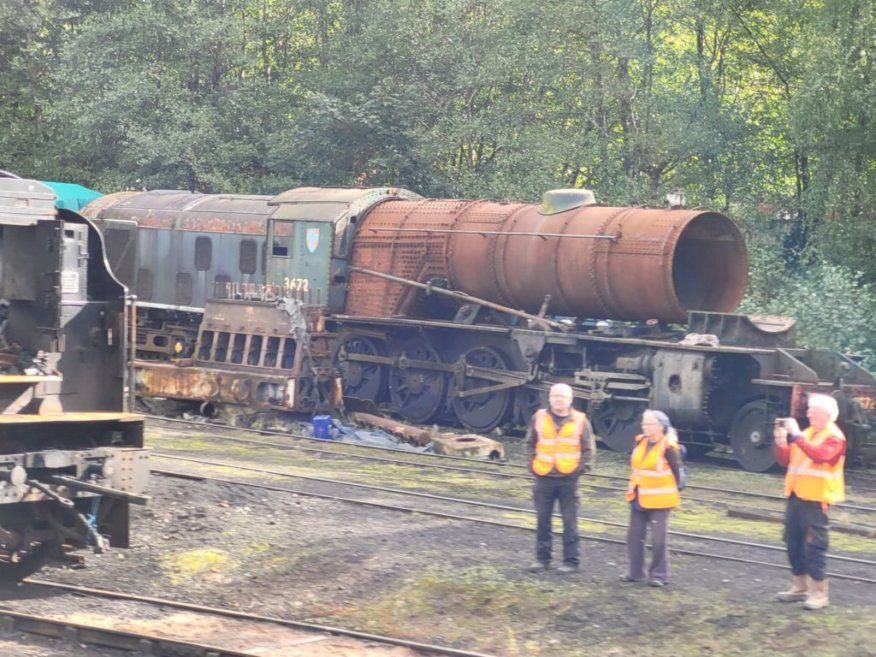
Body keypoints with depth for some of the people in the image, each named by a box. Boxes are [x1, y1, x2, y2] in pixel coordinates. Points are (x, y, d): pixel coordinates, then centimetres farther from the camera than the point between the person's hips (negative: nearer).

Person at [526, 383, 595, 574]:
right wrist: (534, 463, 7)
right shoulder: (539, 417, 4)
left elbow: (589, 449, 6)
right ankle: (542, 558, 16)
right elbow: (530, 443, 16)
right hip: (544, 478, 2)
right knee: (542, 520, 7)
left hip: (568, 479, -2)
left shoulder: (580, 421, 0)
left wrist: (582, 468, -3)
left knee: (570, 522, 2)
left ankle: (571, 561, 8)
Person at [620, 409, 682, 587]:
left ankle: (659, 575, 8)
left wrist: (672, 492, -2)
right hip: (638, 498, 7)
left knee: (659, 538, -2)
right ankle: (635, 572, 20)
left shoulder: (668, 447, -16)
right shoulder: (640, 442, 4)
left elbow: (676, 471, -10)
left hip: (659, 500, -7)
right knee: (634, 535, 10)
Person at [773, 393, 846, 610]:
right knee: (793, 544, 13)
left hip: (815, 500, -8)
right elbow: (785, 460, 16)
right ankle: (799, 587, 23)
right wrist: (781, 440, -1)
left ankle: (819, 593, -3)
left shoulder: (834, 437, -8)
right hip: (796, 496, 8)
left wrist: (796, 435, -26)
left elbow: (819, 455, -27)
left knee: (814, 547, -8)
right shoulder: (806, 434, 16)